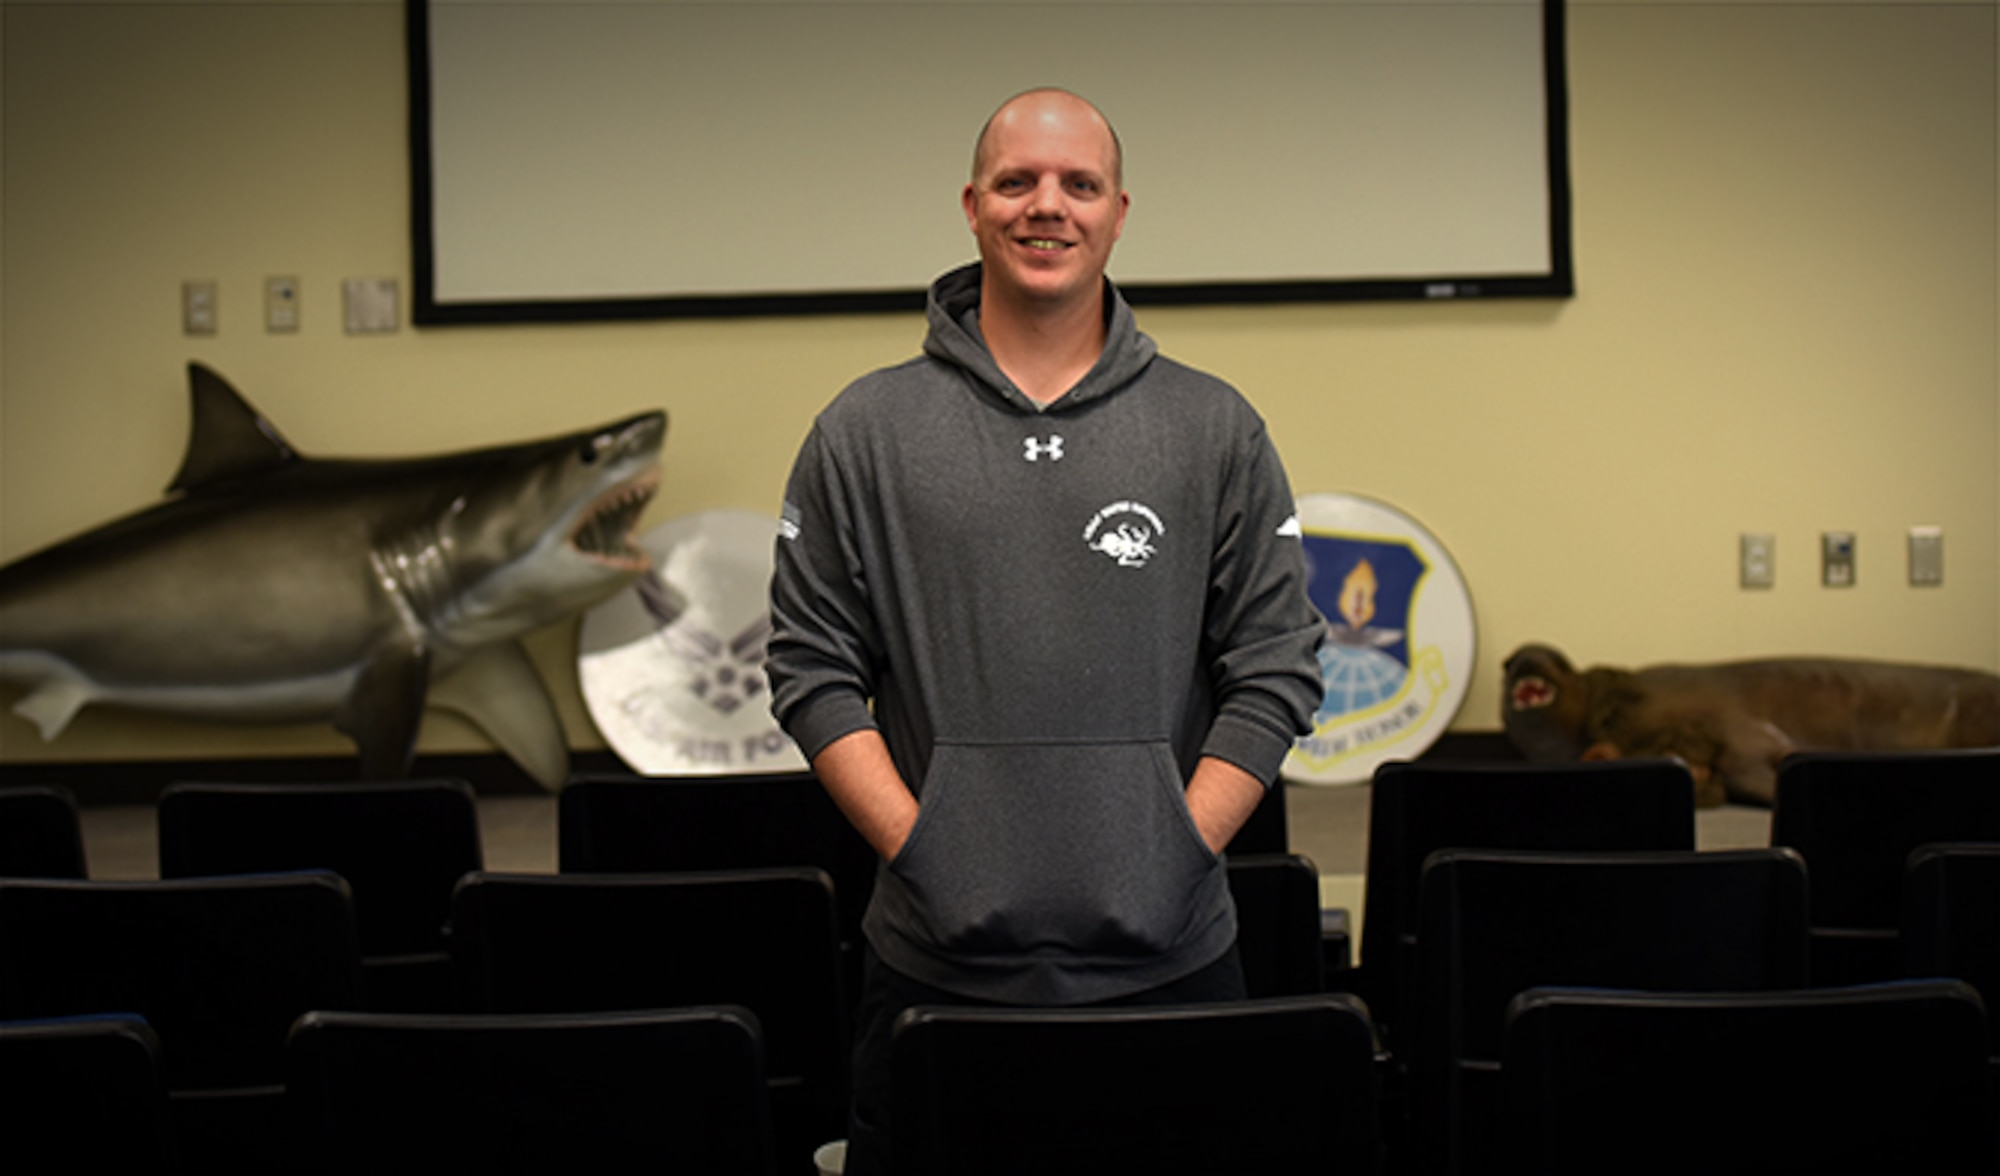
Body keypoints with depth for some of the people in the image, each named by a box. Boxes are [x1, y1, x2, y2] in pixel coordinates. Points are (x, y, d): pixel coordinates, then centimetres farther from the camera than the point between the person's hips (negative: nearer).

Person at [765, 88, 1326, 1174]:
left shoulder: (1216, 432, 6)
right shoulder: (865, 433, 5)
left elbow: (1278, 669, 5)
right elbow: (811, 669, 4)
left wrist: (1178, 851, -4)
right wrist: (918, 850, -6)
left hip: (1166, 962, 1)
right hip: (934, 964, 0)